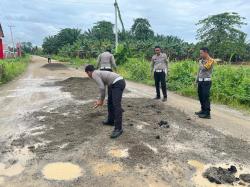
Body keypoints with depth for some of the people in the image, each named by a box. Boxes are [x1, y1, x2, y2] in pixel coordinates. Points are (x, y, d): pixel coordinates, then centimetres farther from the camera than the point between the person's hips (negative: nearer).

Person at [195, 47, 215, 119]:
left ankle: (207, 114, -2)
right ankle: (203, 110, 27)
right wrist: (197, 80, 18)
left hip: (206, 81, -8)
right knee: (201, 96, 13)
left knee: (205, 97, -7)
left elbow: (204, 68, -22)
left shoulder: (210, 60, -10)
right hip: (200, 81, 8)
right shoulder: (201, 60, 13)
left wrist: (200, 62, -6)